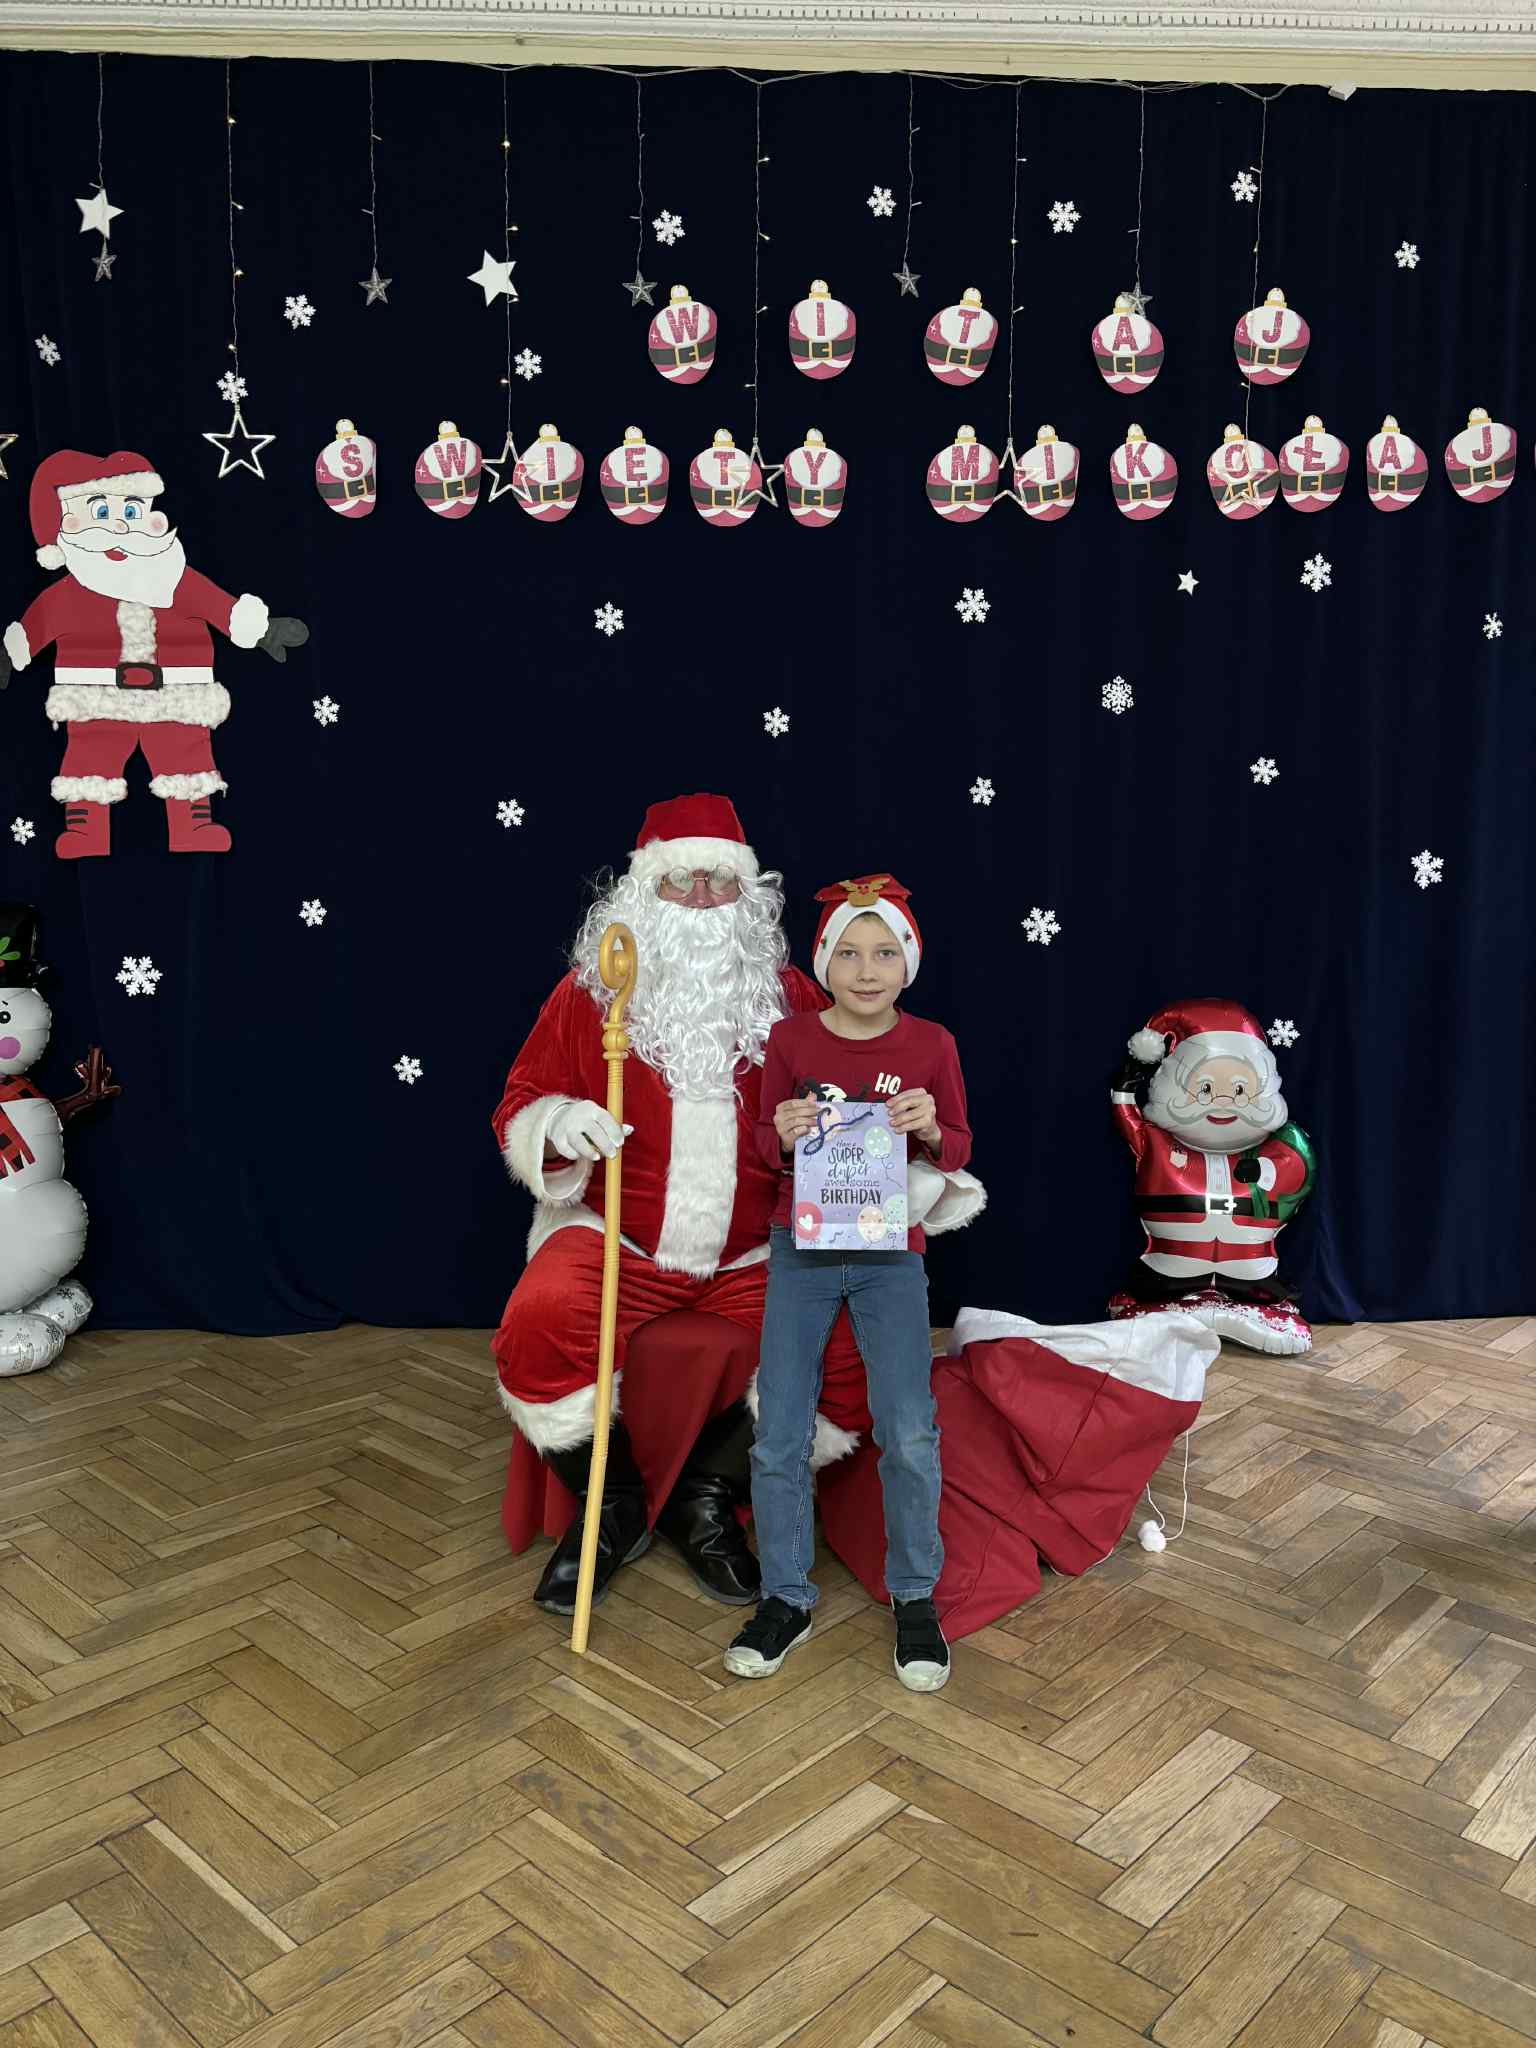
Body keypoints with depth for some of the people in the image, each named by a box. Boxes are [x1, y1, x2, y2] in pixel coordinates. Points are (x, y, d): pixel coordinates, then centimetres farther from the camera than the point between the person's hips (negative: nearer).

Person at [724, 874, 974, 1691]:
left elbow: (958, 1152, 3)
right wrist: (782, 1136, -20)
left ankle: (914, 1598, 19)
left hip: (890, 1259, 0)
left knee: (909, 1434, -3)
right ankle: (785, 1599, 21)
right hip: (800, 1253, 1)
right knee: (779, 1436, 3)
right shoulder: (791, 1037, -7)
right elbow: (763, 1141, 2)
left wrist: (931, 1130, -18)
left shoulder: (931, 1044, -6)